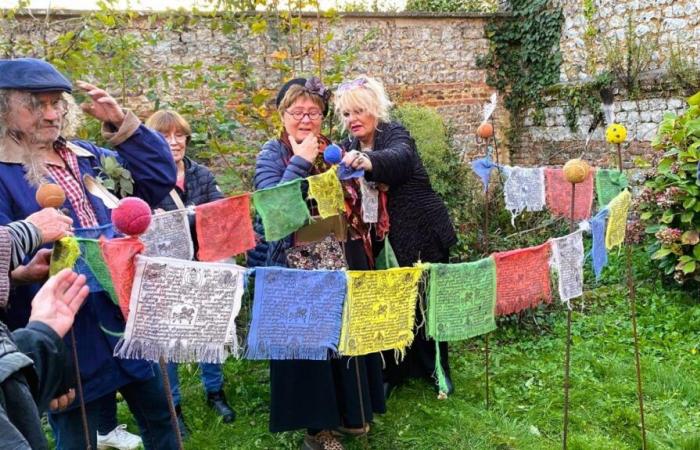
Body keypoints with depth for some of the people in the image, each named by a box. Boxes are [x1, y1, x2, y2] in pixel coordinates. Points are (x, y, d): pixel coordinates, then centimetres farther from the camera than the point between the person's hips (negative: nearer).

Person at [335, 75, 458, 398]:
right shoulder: (349, 148, 7)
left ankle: (436, 370, 27)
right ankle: (392, 372, 23)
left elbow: (400, 157, -39)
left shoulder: (394, 134, -14)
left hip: (423, 236, -5)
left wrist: (369, 162, -59)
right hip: (383, 241, 5)